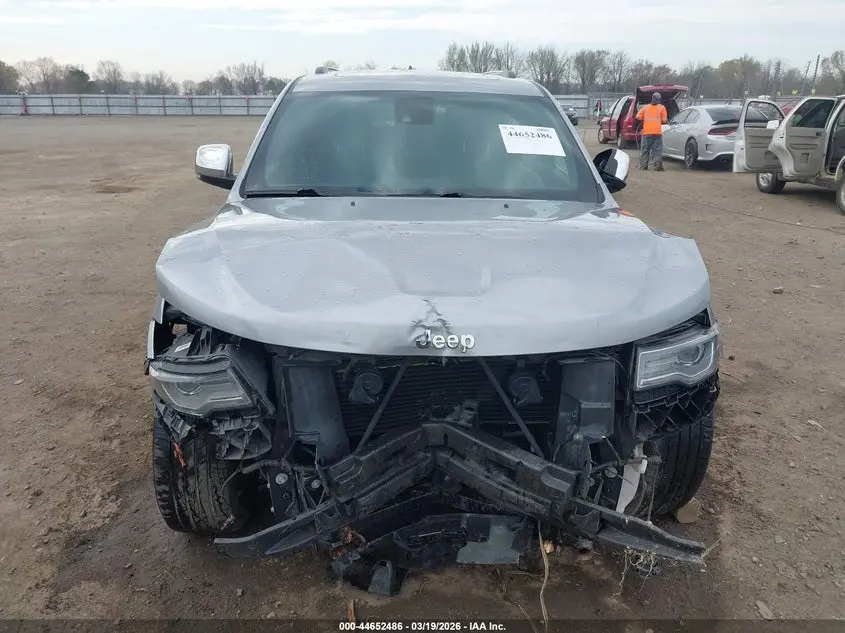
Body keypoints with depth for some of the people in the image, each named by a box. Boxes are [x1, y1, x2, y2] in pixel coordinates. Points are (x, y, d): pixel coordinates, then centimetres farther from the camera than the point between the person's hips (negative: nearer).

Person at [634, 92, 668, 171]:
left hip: (646, 132, 2)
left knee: (644, 149, 9)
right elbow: (664, 120, 1)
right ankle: (658, 166, -8)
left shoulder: (646, 107, 12)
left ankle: (643, 166, 8)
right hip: (657, 131, -2)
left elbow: (638, 116, 6)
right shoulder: (661, 107, 5)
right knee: (657, 150, -2)